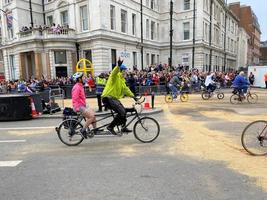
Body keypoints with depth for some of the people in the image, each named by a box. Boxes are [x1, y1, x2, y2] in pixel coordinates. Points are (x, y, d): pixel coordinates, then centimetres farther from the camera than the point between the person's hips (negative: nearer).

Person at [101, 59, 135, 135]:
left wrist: (133, 96, 9)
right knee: (121, 112, -19)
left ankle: (123, 127, 25)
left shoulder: (122, 79, 21)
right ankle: (110, 127, -8)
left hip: (114, 98, 10)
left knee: (123, 111, 12)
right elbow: (114, 72, -31)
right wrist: (118, 65, -49)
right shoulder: (115, 76, -7)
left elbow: (126, 89, 18)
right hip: (108, 98, -10)